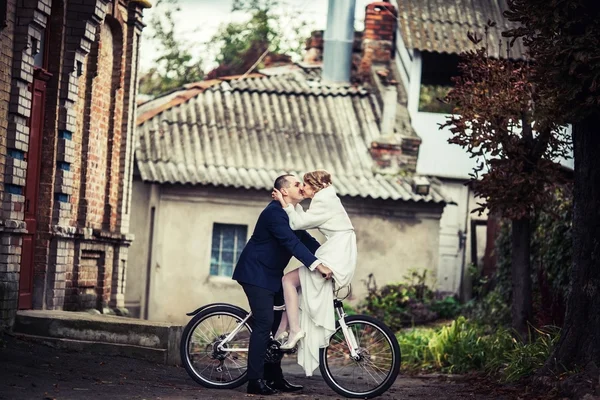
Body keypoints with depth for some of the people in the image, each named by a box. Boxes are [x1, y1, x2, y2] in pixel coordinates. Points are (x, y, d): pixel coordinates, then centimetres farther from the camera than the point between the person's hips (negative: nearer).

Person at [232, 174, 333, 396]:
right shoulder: (274, 212, -20)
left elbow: (305, 239, 12)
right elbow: (292, 243, -31)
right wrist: (317, 264, -38)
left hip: (271, 274, 10)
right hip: (256, 273, -10)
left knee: (279, 322, 10)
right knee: (264, 323, -14)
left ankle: (274, 376, 16)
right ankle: (255, 381, -12)